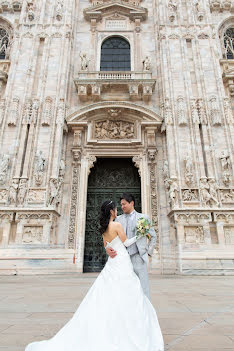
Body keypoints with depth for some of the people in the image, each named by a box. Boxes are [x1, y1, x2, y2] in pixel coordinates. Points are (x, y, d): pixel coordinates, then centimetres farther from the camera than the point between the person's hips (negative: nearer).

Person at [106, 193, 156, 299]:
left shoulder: (144, 217, 7)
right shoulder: (118, 219, 11)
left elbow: (153, 236, 14)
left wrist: (149, 252, 7)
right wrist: (107, 248, -14)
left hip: (138, 257, -2)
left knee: (142, 288, -1)